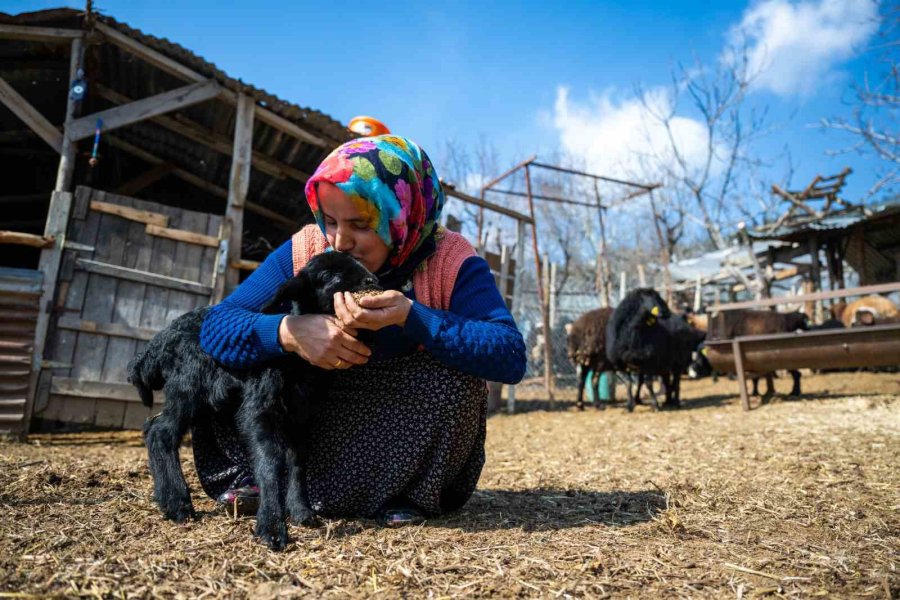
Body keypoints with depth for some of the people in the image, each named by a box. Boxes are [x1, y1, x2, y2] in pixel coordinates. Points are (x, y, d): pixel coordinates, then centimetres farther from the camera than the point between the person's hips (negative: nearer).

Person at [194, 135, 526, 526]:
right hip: (321, 427, 2)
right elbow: (215, 328, -15)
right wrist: (288, 332, -35)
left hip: (406, 447, -1)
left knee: (452, 376, -31)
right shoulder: (304, 251, -11)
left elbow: (510, 357, -30)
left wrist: (410, 316, -39)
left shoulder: (449, 261, -18)